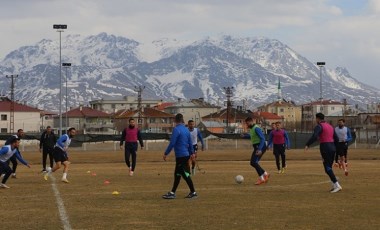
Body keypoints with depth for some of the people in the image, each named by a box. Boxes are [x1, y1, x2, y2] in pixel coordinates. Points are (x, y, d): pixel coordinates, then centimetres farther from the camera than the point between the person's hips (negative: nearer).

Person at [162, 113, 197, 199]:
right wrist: (192, 153, 28)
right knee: (177, 174, 14)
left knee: (185, 174, -4)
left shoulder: (176, 129, -14)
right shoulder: (186, 129, 10)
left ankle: (193, 192, -1)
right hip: (186, 155, 9)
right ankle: (172, 193, 19)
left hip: (180, 156, -9)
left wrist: (166, 153, -12)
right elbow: (190, 142, 16)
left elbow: (172, 143, -17)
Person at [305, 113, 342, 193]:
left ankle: (337, 186, -18)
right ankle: (334, 186, 15)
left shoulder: (319, 126, -7)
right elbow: (336, 138, 17)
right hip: (332, 147, 8)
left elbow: (314, 136, -23)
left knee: (328, 168, -8)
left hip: (325, 148, -8)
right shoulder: (330, 126, 18)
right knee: (329, 167, 17)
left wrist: (307, 145, -24)